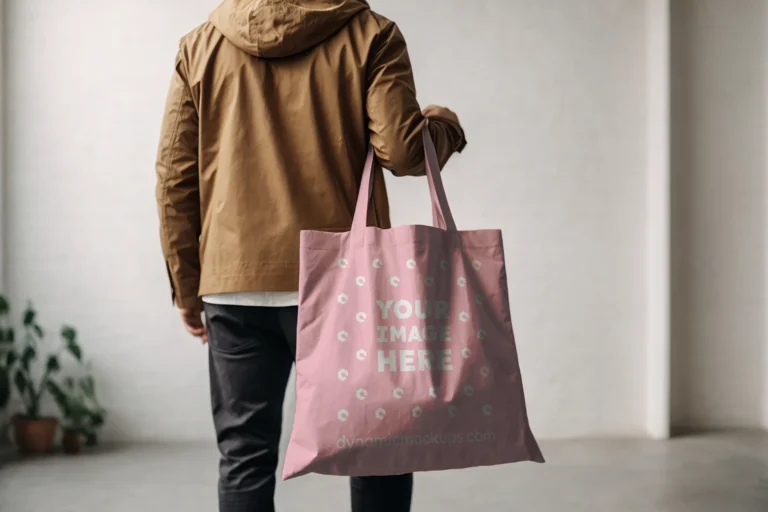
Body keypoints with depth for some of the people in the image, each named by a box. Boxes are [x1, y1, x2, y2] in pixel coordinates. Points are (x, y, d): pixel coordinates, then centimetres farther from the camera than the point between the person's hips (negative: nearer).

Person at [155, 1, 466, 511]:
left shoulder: (202, 45, 9)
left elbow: (175, 178, 7)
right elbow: (402, 149, -9)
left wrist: (188, 288, 13)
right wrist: (445, 127, 14)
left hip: (233, 285, 3)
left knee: (244, 457, 10)